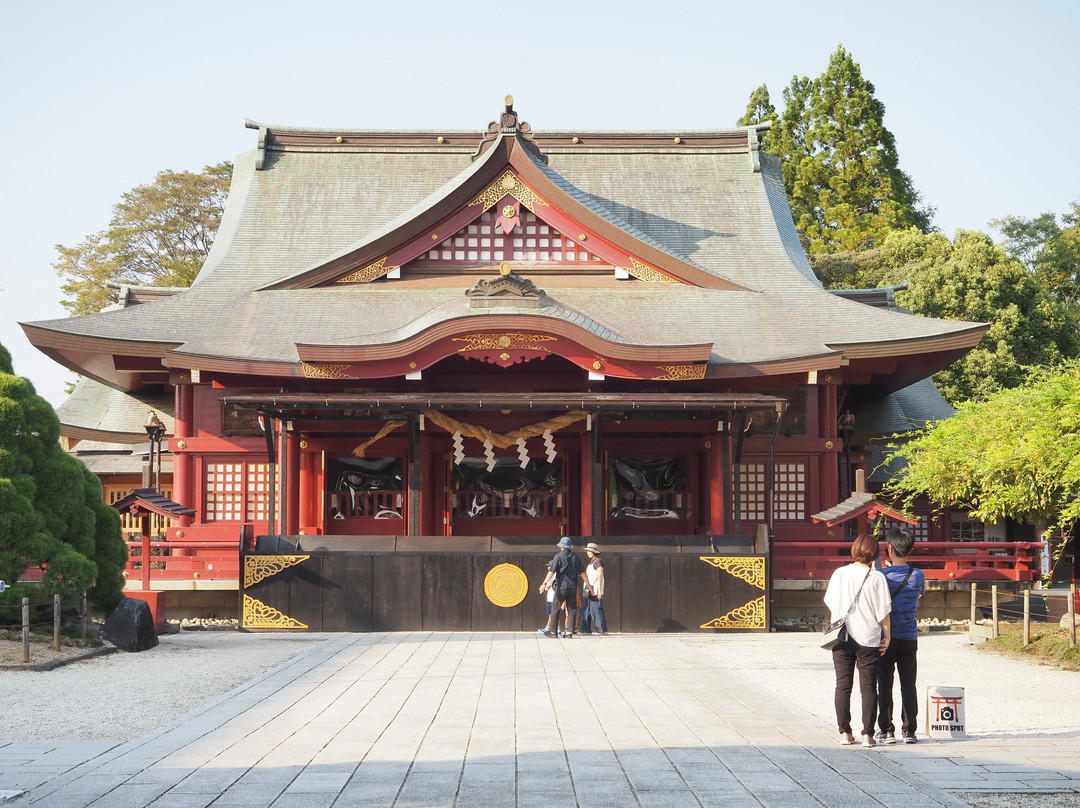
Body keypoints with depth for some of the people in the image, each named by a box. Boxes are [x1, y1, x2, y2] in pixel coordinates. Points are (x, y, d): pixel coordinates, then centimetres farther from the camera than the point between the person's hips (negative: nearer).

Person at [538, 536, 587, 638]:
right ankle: (569, 633, -2)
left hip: (562, 586, -4)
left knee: (555, 609, 5)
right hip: (573, 587, 4)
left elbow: (552, 572, -10)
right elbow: (582, 573, 10)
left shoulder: (559, 556, -3)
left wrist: (544, 583, -12)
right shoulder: (576, 558, 9)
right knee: (572, 610, 4)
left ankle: (553, 632, 4)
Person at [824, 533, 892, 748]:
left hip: (841, 639, 2)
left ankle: (845, 732, 8)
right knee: (868, 687, 3)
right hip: (868, 639, -2)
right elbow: (883, 611, -7)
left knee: (843, 686, 9)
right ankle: (867, 734, 1)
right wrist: (887, 635, 3)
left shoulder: (839, 574, 0)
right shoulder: (876, 577, -8)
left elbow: (830, 603, 8)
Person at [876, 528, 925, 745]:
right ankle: (909, 730, 7)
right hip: (909, 637, 3)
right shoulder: (918, 576, -2)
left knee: (885, 686, 4)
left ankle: (886, 730, 3)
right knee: (909, 685, 7)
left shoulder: (882, 576, -11)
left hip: (886, 638, -3)